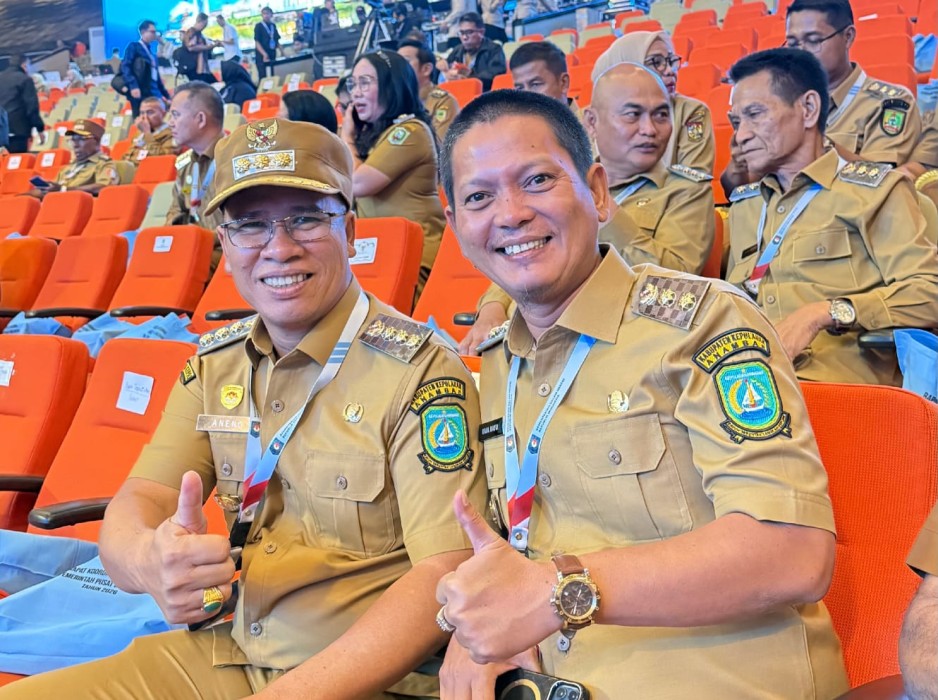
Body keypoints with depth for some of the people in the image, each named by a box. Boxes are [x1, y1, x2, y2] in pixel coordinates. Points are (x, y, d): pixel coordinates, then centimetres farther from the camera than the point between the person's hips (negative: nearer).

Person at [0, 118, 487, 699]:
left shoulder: (419, 369, -12)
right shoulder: (214, 363, 6)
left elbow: (444, 577, -18)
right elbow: (137, 504, -1)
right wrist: (147, 559, -25)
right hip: (220, 653, 5)